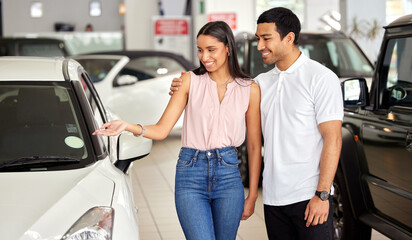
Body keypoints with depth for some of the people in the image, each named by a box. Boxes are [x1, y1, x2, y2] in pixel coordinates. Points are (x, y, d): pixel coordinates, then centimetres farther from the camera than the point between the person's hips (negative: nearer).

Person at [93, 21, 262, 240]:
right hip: (190, 174, -1)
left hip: (228, 173, 1)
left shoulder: (249, 89, 3)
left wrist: (252, 196, 7)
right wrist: (127, 126, -20)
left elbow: (254, 146, 7)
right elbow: (162, 129, -2)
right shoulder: (190, 81, 3)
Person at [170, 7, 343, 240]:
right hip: (273, 198, 6)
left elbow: (333, 139, -11)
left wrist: (322, 195, -17)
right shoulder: (262, 82, 12)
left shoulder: (322, 78, -6)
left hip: (309, 198, -6)